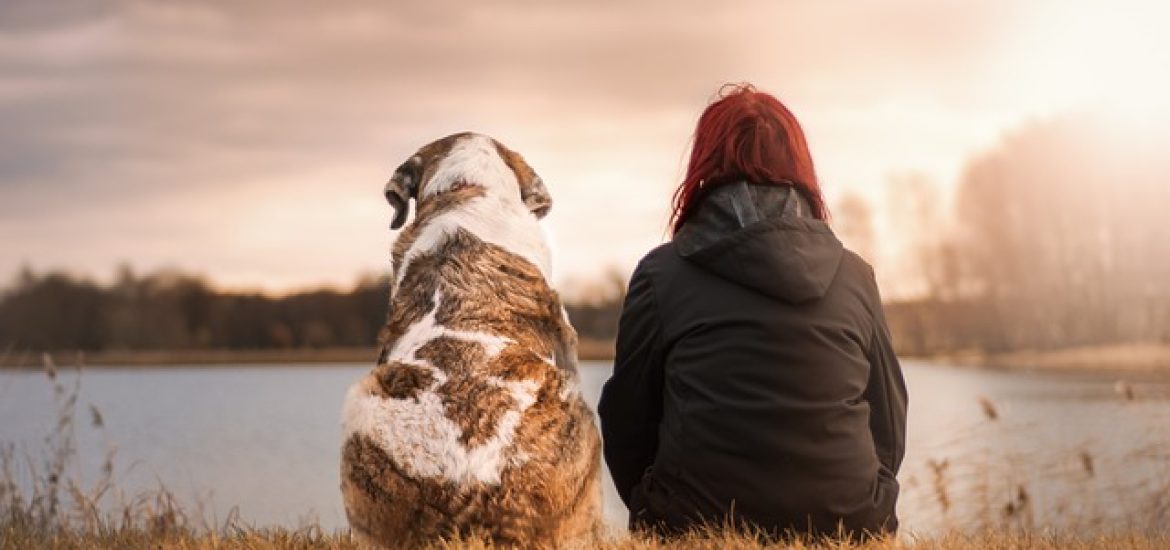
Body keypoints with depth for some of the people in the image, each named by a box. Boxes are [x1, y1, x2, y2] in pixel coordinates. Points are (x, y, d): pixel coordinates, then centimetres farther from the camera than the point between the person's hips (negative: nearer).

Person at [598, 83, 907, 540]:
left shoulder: (662, 273, -1)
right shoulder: (855, 276, 7)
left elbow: (626, 422, 5)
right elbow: (890, 429, 11)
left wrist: (659, 517, 21)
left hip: (699, 529, -3)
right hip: (846, 527, 3)